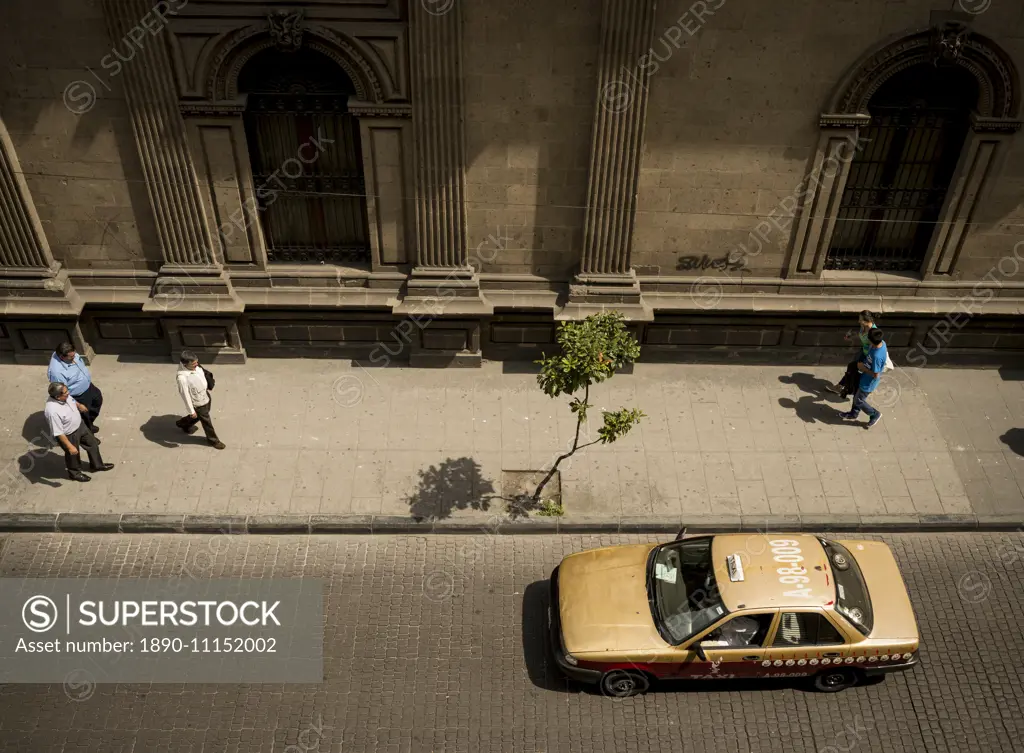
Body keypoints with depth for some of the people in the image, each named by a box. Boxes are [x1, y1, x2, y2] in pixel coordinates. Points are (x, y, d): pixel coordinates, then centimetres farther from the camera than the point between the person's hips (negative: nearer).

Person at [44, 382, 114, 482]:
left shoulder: (64, 396, -19)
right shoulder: (53, 411, -42)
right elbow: (58, 433, -33)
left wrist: (79, 405, 29)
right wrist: (70, 446, -26)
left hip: (80, 425, 7)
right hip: (69, 435, -7)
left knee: (92, 443, 24)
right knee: (73, 454, 21)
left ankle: (96, 465, 49)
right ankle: (74, 473, 51)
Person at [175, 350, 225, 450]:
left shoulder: (195, 366, -16)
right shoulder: (182, 378, -38)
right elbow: (185, 395, -26)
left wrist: (207, 388, 21)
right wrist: (191, 411, -16)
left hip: (205, 396, 8)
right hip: (198, 403, -8)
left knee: (201, 416, 33)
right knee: (206, 421, 15)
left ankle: (183, 423, 59)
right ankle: (213, 439, 41)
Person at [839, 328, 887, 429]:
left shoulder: (877, 356, -42)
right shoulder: (882, 342, -17)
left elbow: (875, 375, -29)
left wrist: (863, 367, -18)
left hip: (868, 383, -8)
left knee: (858, 401, 14)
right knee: (857, 395, 27)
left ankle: (875, 414, 35)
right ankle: (853, 414, 48)